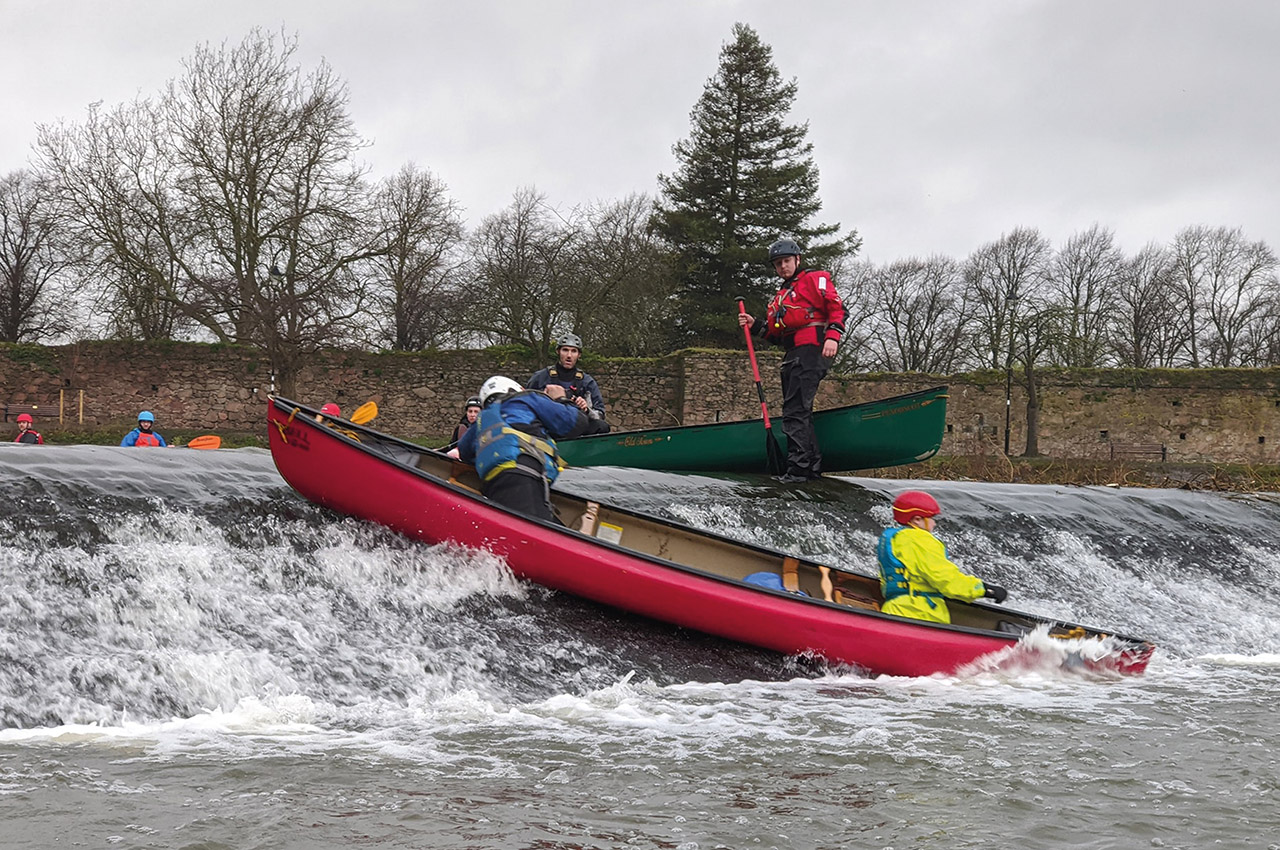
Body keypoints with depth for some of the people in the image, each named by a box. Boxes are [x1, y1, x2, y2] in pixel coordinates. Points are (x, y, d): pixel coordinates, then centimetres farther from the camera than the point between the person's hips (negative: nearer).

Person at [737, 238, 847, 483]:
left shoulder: (815, 280, 6)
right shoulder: (781, 296, 30)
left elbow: (836, 307, -6)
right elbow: (777, 334, 26)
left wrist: (833, 335, -21)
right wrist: (756, 325, 10)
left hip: (812, 350, -9)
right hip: (793, 357, 9)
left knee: (795, 410, -17)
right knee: (798, 411, 8)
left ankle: (799, 467, -20)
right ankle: (812, 465, 13)